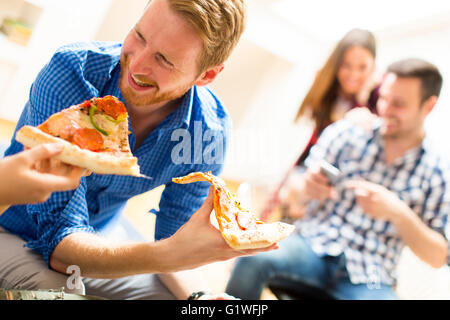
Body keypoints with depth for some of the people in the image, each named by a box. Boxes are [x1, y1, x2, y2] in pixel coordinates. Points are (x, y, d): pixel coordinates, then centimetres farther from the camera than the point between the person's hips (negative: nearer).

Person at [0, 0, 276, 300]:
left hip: (105, 241, 4)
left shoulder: (210, 131, -19)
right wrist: (166, 255, -47)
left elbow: (174, 240, -8)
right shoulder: (71, 75, -29)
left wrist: (197, 296, -27)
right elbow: (60, 240, -32)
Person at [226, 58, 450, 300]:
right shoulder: (345, 132, 2)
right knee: (253, 257, -30)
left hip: (369, 279, 0)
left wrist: (398, 212, -16)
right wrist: (306, 188, -21)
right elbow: (296, 192, 5)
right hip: (315, 246, 1)